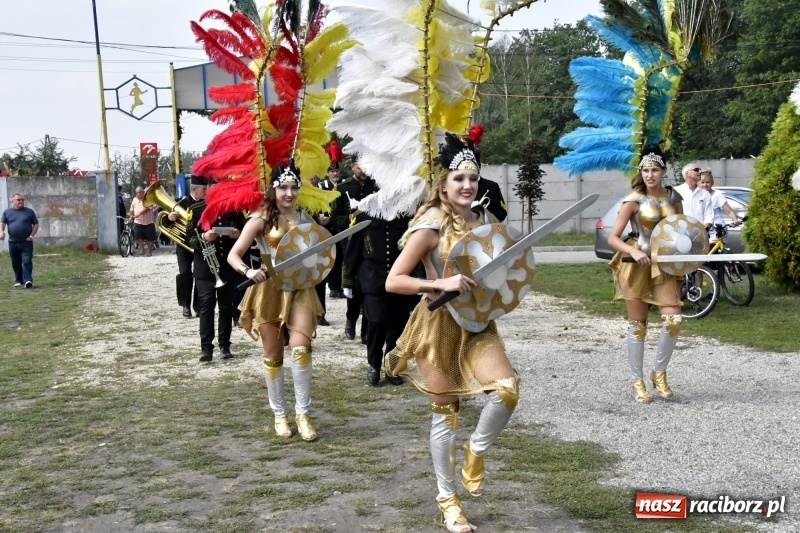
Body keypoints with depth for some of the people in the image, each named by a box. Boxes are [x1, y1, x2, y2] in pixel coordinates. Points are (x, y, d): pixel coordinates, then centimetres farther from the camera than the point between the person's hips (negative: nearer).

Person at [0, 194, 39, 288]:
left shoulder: (29, 211, 5)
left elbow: (36, 224, 7)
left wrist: (32, 235, -6)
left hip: (26, 242, -2)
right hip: (13, 242, 2)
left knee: (27, 261, -13)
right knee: (16, 263, 9)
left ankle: (28, 280, -18)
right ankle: (18, 280, 20)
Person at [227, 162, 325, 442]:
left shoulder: (304, 218, 6)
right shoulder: (261, 219, -6)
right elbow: (233, 255, -9)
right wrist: (248, 271, -28)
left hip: (300, 289, 2)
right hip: (270, 290, -2)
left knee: (301, 348, -15)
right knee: (273, 356, 6)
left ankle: (302, 413, -3)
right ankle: (280, 415, 21)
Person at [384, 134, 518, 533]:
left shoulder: (485, 221, 4)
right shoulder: (430, 226, -13)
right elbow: (392, 282, -16)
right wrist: (441, 283, -26)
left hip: (477, 322, 5)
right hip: (439, 323, -5)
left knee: (507, 388, -18)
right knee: (446, 412, 4)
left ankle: (476, 450, 12)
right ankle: (447, 499, 21)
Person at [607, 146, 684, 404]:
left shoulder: (674, 198, 4)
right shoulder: (634, 201, -7)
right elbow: (613, 238, -9)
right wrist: (633, 251, -26)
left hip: (665, 264, 3)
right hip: (638, 264, -3)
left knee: (673, 320, -9)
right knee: (637, 325, 2)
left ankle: (659, 373, 12)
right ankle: (637, 382, 13)